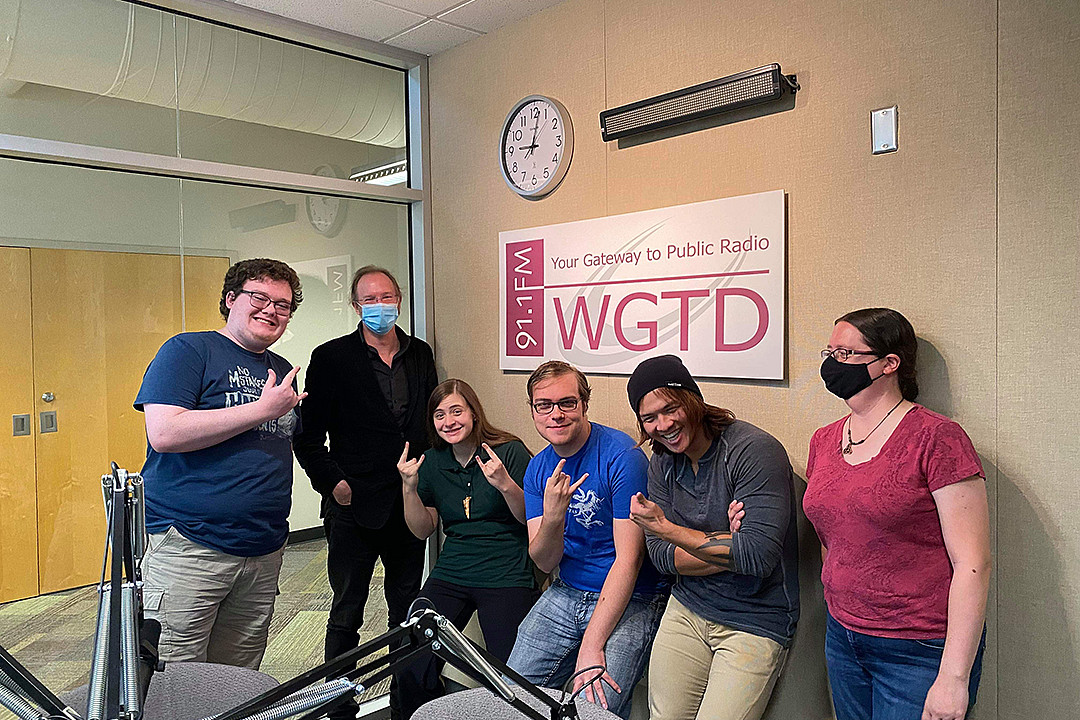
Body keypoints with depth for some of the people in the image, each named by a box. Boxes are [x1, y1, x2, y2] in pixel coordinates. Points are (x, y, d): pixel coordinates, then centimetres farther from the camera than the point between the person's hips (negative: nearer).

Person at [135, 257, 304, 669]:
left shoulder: (283, 371, 18)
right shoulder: (188, 350, -3)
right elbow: (164, 432, -18)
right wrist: (263, 409, -16)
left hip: (263, 554, 6)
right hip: (187, 548, -6)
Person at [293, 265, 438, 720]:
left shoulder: (420, 354, 9)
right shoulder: (330, 358, -3)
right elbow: (308, 435, -3)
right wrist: (333, 483, -11)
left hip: (410, 504, 4)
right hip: (353, 505, -4)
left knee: (407, 611, 15)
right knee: (346, 614, 8)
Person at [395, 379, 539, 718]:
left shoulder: (510, 451, -4)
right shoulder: (432, 461, 11)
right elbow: (422, 530, 11)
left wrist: (505, 484, -22)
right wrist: (409, 487, -5)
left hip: (507, 577, -3)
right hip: (450, 574, 4)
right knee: (412, 669, -12)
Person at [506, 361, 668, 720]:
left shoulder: (622, 456, -18)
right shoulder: (538, 468, 2)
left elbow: (628, 559, -19)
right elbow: (545, 562, -2)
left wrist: (591, 647, -21)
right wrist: (552, 517, -24)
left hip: (629, 599, -5)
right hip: (566, 595, 6)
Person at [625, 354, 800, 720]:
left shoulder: (755, 450, -19)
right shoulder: (662, 464, 2)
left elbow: (758, 556, -25)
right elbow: (660, 556, -2)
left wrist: (666, 527, -19)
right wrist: (725, 543, -18)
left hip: (755, 625, -5)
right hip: (687, 610, 6)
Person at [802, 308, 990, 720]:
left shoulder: (935, 438, -15)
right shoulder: (824, 441, 5)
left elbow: (972, 564, -17)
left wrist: (953, 678, -18)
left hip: (920, 653, -6)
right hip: (842, 637, 6)